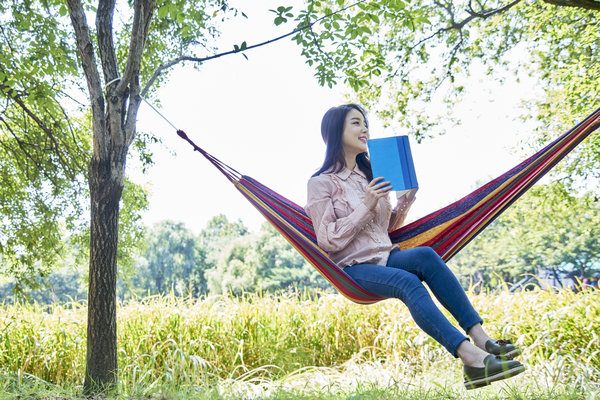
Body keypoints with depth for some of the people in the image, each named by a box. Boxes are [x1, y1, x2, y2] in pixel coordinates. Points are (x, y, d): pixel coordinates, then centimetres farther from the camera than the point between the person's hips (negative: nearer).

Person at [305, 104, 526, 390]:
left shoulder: (369, 174, 18)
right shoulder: (321, 183, -3)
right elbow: (328, 240, -10)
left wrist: (405, 200, 2)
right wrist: (366, 206, -17)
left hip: (385, 256, 5)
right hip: (354, 267, -5)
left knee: (425, 255, -29)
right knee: (408, 282, -35)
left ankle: (481, 339, -39)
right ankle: (471, 358, -49)